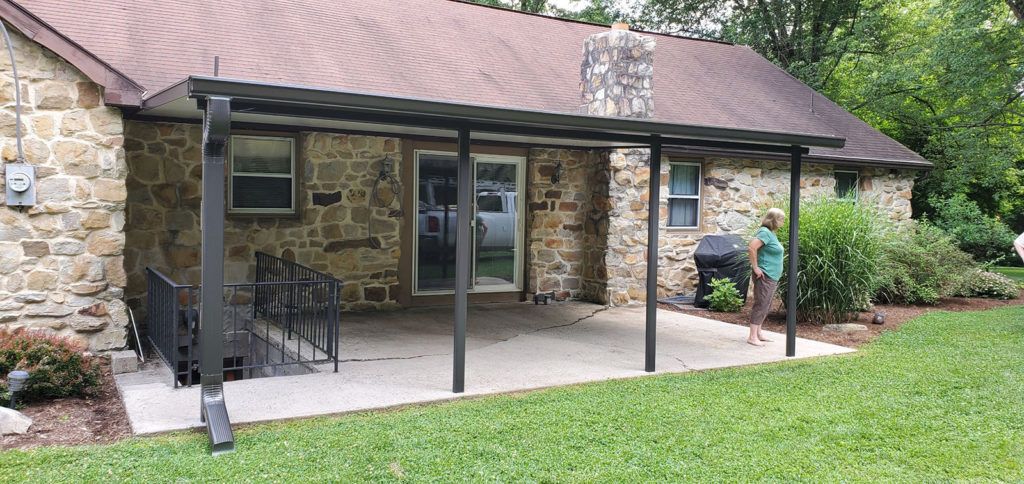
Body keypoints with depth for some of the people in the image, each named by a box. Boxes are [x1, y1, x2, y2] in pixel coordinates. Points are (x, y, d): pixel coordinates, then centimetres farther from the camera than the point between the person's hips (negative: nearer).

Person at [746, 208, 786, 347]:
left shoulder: (770, 233, 14)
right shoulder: (765, 232, -15)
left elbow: (753, 248, 25)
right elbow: (752, 247, -28)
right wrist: (755, 267, -23)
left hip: (772, 277, 10)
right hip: (765, 276, -10)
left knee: (765, 306, 16)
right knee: (761, 305, -8)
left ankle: (758, 333, 24)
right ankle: (752, 337, -5)